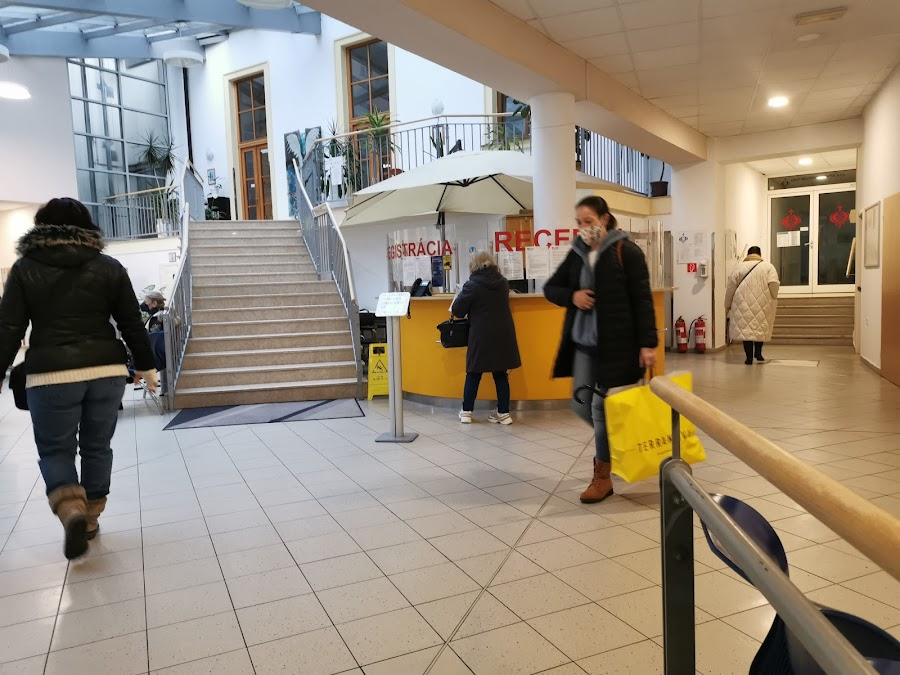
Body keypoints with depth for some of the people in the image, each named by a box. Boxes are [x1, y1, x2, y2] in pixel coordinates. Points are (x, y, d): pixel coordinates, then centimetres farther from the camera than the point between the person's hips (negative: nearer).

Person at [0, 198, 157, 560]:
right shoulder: (110, 267, 5)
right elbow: (132, 323, 6)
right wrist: (146, 366, 14)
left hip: (50, 375, -2)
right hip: (106, 370, 2)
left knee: (54, 450, 11)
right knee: (97, 447, 14)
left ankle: (71, 510, -11)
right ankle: (90, 517, 24)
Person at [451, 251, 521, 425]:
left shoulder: (472, 285, -10)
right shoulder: (503, 282, 6)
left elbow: (457, 311, -5)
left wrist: (459, 297, 13)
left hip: (481, 336, -4)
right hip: (503, 334, 4)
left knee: (473, 374, 8)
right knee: (501, 374, 8)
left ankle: (466, 411, 15)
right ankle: (504, 412, 9)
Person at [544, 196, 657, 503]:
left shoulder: (626, 251, -8)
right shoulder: (577, 253, 8)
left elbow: (642, 300, -9)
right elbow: (550, 288, 14)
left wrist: (648, 343, -14)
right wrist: (571, 296, -7)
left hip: (616, 343, -6)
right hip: (583, 343, 6)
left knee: (602, 407, -2)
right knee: (581, 405, 9)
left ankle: (602, 476, 13)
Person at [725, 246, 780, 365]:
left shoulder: (739, 267, 6)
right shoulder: (768, 266, 5)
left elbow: (730, 287, 3)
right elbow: (774, 283, -9)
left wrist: (727, 304, 11)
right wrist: (773, 299, 7)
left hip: (743, 305, -1)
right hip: (762, 305, 1)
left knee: (745, 328, 1)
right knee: (760, 328, 17)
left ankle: (749, 357, -3)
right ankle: (758, 353, 15)